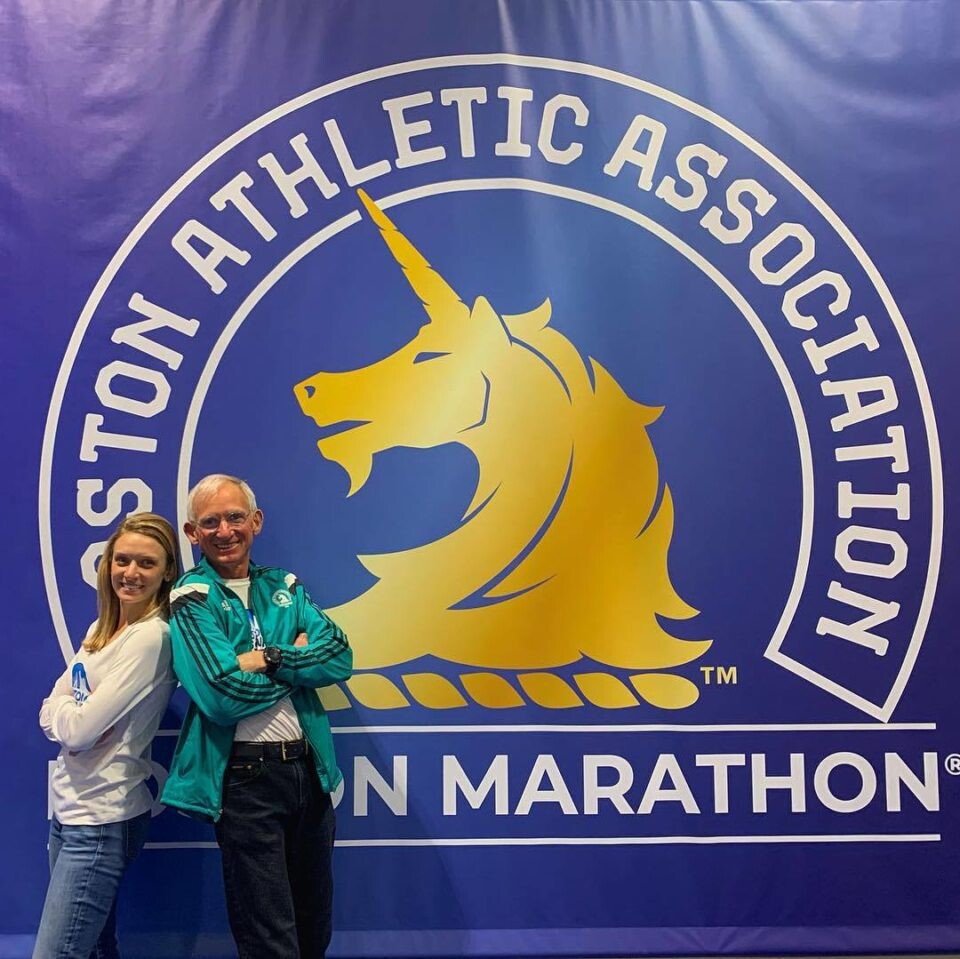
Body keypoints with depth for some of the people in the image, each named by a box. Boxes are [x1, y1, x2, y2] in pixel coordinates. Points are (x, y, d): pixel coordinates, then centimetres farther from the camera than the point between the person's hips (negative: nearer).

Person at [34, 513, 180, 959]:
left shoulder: (152, 638, -17)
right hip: (68, 807, 8)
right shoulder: (100, 629, 10)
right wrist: (73, 715, -14)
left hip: (101, 817, -8)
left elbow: (79, 728, -19)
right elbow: (50, 713, 7)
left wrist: (64, 709, 1)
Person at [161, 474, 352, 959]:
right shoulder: (192, 598, -5)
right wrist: (302, 658, -7)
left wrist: (268, 659, -18)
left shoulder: (284, 587, 10)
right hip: (245, 775, -5)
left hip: (309, 768, 6)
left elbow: (340, 658, -4)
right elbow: (222, 695, -19)